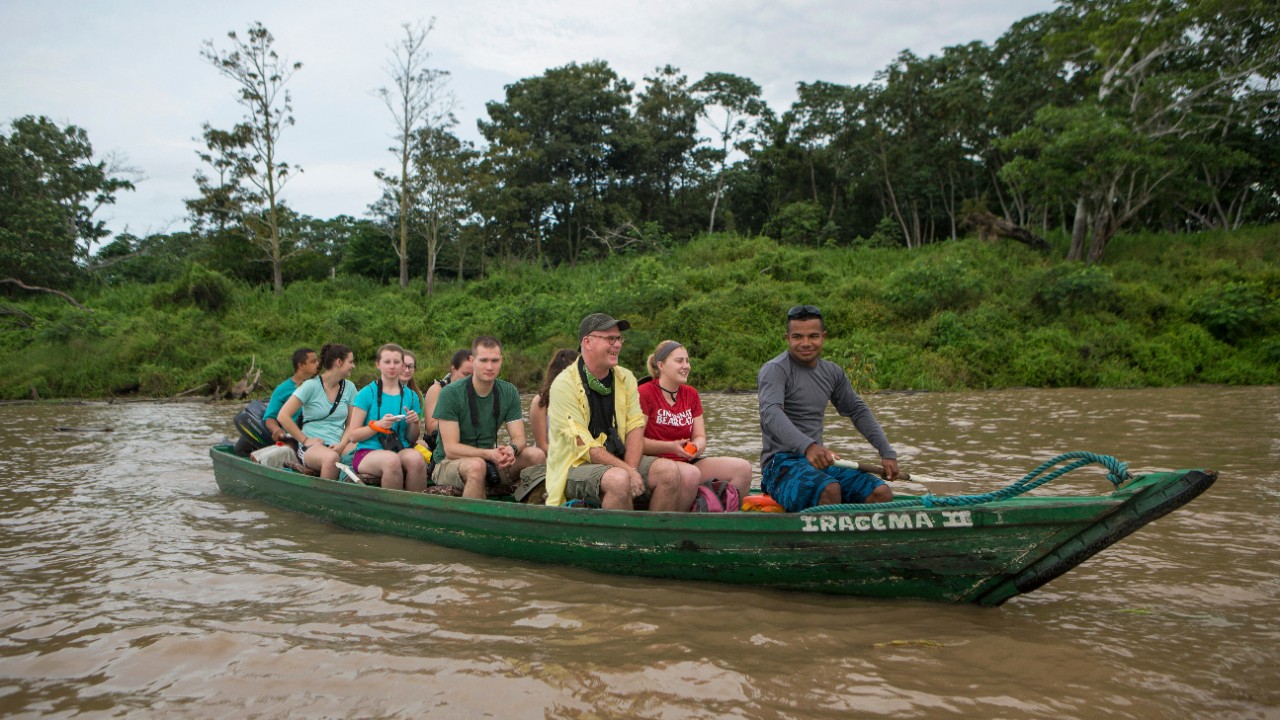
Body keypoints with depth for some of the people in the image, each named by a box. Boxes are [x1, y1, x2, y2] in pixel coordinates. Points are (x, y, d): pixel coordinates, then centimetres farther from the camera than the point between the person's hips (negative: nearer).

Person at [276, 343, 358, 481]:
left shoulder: (349, 387, 10)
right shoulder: (311, 386, -4)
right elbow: (283, 416, -6)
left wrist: (342, 444, -8)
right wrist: (305, 440, -8)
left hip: (338, 445, 4)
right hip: (312, 446, -4)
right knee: (331, 458, -39)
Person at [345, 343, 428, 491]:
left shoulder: (411, 396, 12)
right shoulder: (367, 393, 2)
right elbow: (353, 436, -2)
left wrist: (415, 424, -4)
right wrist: (378, 425, -15)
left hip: (401, 450, 3)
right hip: (368, 452, -3)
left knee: (416, 458, -32)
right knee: (392, 460, -36)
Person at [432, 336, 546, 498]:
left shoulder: (509, 392, 0)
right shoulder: (451, 394, -15)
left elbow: (519, 437, -2)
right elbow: (450, 449, -19)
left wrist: (512, 449, -28)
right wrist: (489, 454, -34)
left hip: (490, 460, 5)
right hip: (448, 463, -5)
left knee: (536, 455, -17)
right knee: (476, 466, -38)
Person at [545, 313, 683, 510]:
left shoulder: (626, 378, 8)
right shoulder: (565, 385, -11)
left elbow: (636, 428, 1)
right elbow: (584, 447, -16)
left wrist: (631, 469, -17)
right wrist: (627, 471, -22)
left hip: (619, 461, 6)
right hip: (576, 466, -6)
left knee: (669, 470, -17)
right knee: (618, 479, -35)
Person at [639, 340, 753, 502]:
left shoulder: (691, 394, 16)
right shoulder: (644, 393, -7)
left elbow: (700, 437, 11)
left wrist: (697, 446, -13)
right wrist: (671, 447, -23)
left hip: (688, 462, 7)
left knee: (743, 468, -10)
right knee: (691, 473, -38)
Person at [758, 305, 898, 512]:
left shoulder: (832, 372, 15)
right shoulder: (774, 370, -9)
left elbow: (858, 411, 25)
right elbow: (771, 413, -26)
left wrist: (887, 452, 15)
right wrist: (808, 446, -43)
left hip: (820, 460, 7)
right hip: (781, 463, -7)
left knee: (882, 493, -10)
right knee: (829, 490, -35)